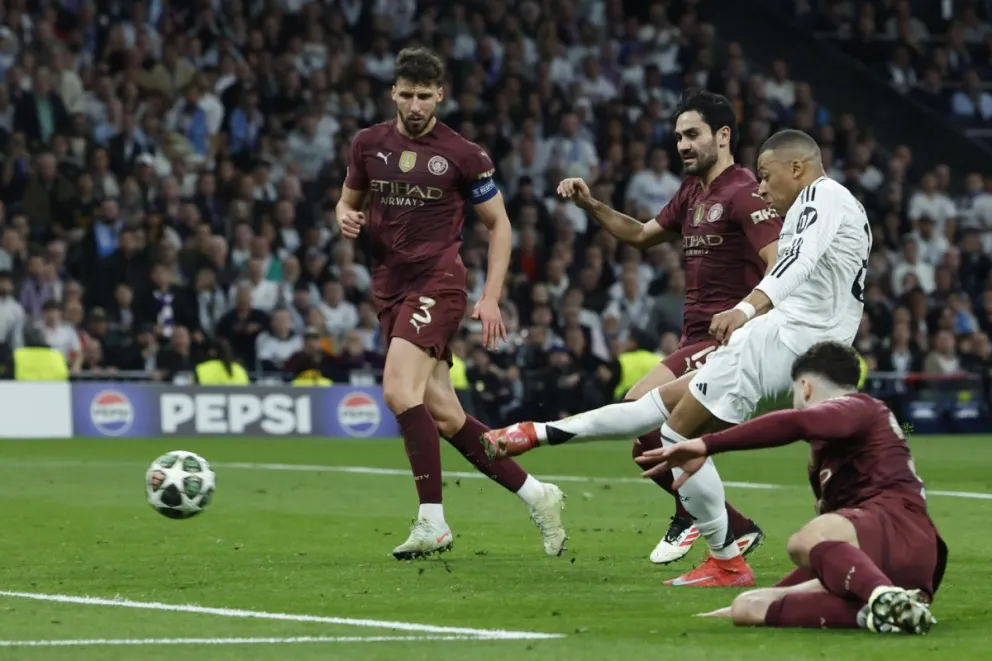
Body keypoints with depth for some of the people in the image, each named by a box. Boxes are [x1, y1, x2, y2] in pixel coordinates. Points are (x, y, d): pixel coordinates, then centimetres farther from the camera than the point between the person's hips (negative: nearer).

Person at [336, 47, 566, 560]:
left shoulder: (464, 156, -3)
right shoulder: (368, 144, 9)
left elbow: (499, 224, 5)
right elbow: (349, 200, 22)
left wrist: (491, 298, -3)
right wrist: (346, 218, -3)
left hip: (438, 284, -5)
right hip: (390, 290, 5)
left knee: (399, 391, -24)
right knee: (445, 417, 3)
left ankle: (433, 521, -20)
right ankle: (536, 495, 16)